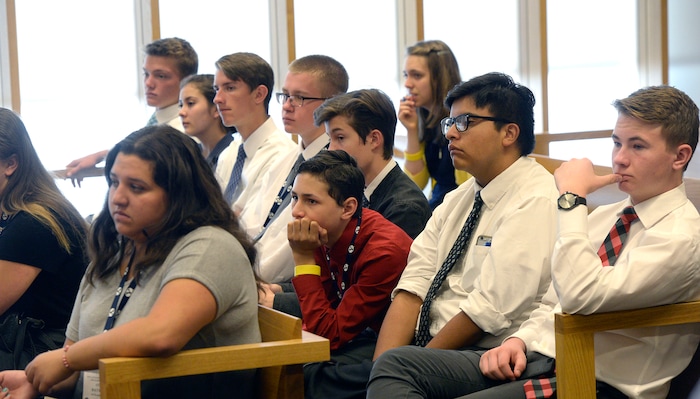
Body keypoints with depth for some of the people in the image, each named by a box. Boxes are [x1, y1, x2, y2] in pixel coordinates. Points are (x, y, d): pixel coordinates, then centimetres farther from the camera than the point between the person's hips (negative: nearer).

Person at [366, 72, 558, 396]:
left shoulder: (535, 202, -10)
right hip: (433, 349, 7)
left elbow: (490, 308, -17)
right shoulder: (458, 200, 15)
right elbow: (413, 287, 6)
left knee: (395, 364, -27)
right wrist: (381, 367, -9)